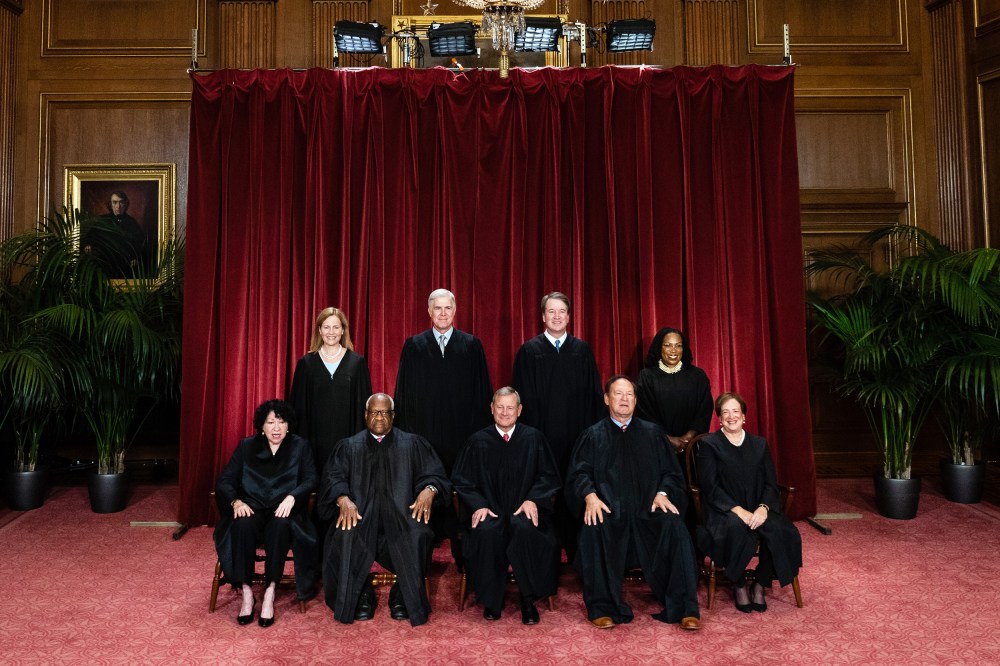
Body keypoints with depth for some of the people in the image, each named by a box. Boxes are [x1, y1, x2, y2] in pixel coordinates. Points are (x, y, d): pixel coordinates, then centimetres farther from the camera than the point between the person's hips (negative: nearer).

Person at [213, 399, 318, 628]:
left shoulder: (299, 447, 8)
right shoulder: (246, 447, 11)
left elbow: (311, 480, -2)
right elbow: (225, 481, 5)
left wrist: (292, 497, -22)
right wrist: (236, 501, -15)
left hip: (283, 511, -1)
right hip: (252, 508, 1)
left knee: (280, 526, -36)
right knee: (242, 525, -34)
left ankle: (269, 593, -28)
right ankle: (247, 592, -26)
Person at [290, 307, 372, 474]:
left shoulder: (357, 362, 3)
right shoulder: (306, 363, 5)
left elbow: (363, 404, 4)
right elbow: (299, 405, 7)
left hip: (347, 437, 0)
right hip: (316, 439, 1)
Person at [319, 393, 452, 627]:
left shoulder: (413, 444, 15)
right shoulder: (349, 446, 17)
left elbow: (435, 474, 7)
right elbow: (333, 478, 4)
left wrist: (429, 490, -17)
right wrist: (343, 499, -18)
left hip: (402, 512, 0)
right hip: (359, 512, 1)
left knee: (418, 535, -31)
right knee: (345, 536, -31)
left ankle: (404, 596, -9)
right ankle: (362, 596, -8)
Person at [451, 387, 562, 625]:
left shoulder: (534, 438, 7)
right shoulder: (478, 441, 7)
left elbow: (549, 477, 8)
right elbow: (461, 480, 8)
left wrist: (532, 500, -10)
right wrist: (478, 505, -9)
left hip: (524, 511, 0)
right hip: (489, 510, 1)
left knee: (524, 528, -34)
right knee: (486, 532, -33)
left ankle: (529, 600, -14)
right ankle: (491, 600, -11)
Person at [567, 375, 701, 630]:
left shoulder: (652, 432, 17)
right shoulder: (593, 435, 13)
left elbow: (671, 472, 12)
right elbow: (579, 473, 3)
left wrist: (663, 493, -9)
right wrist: (590, 495, -17)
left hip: (648, 508, 1)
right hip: (609, 509, -1)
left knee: (675, 527, -28)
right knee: (594, 531, -32)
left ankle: (683, 608, -18)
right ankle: (602, 608, -17)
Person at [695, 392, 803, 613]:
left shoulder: (759, 444, 16)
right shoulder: (709, 445, 4)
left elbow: (771, 484, 7)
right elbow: (710, 487, -6)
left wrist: (763, 508, -14)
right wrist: (737, 510, -19)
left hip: (757, 510, 4)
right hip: (724, 511, -3)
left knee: (779, 530, -28)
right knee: (735, 528, -37)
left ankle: (760, 585, -6)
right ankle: (739, 586, -11)